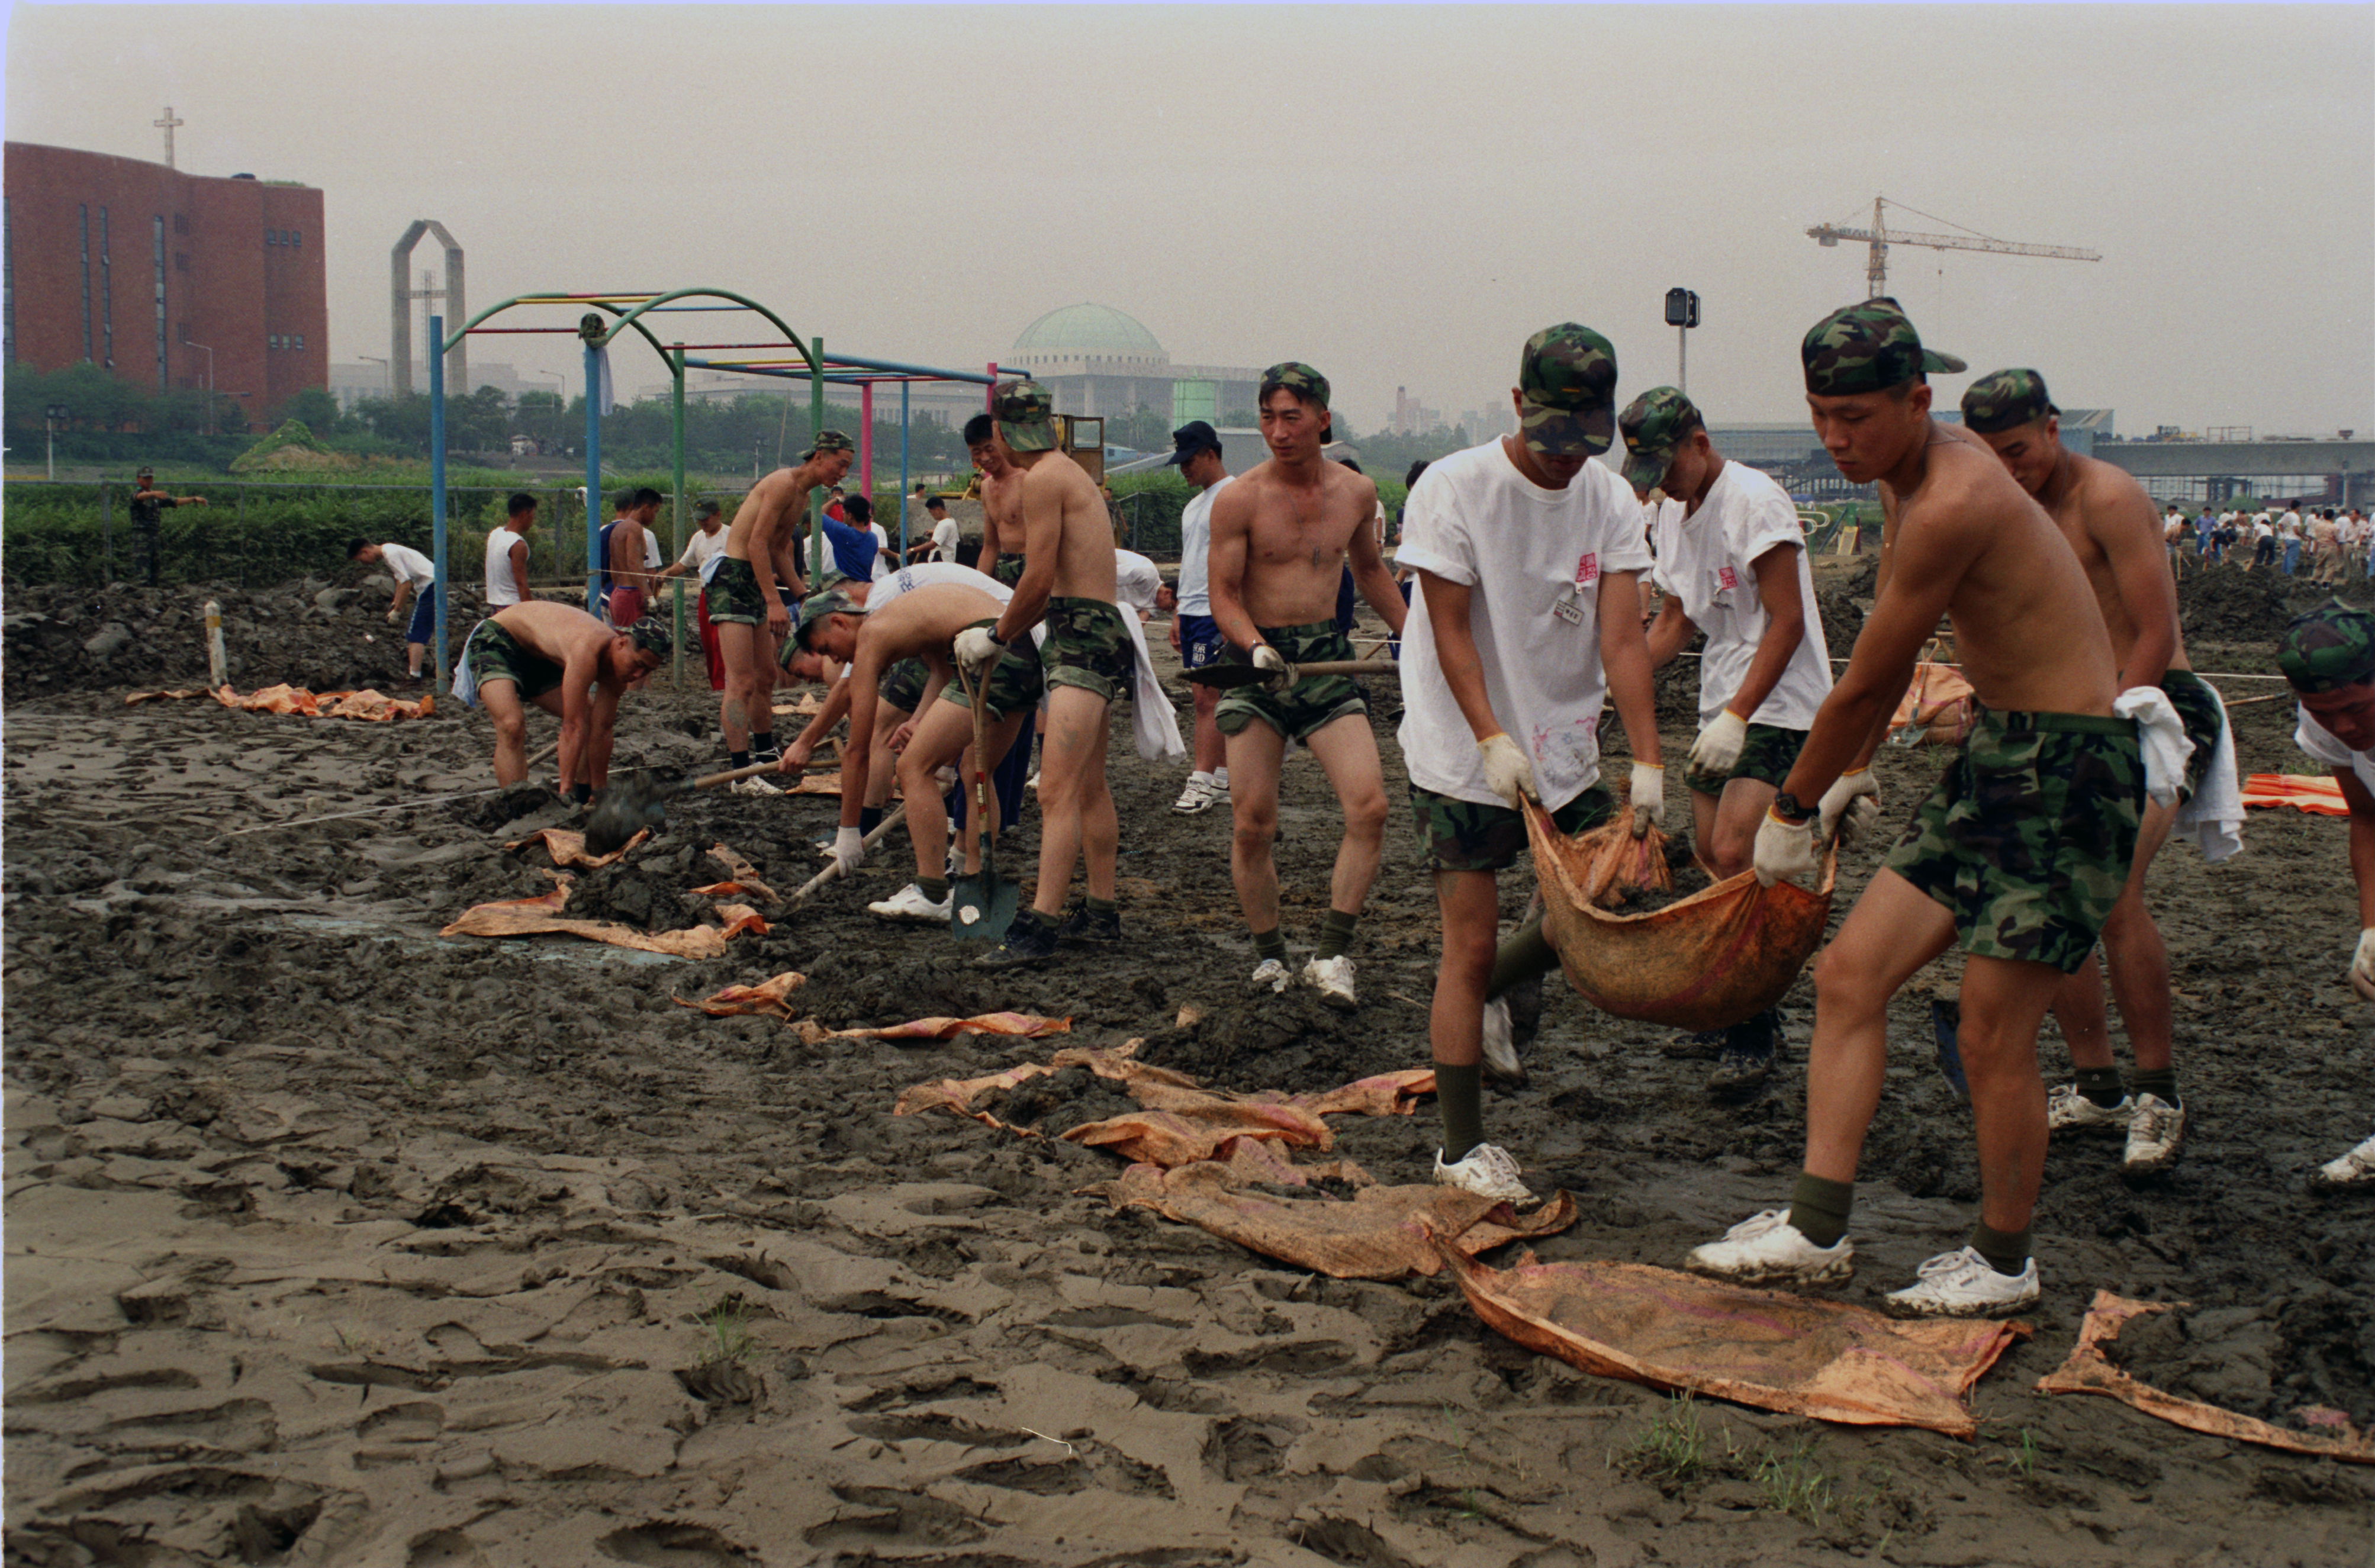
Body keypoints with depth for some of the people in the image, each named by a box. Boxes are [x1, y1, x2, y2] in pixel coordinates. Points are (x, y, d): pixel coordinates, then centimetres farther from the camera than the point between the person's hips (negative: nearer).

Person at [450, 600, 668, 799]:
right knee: (512, 725, -30)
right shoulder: (587, 648, -39)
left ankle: (583, 799, 17)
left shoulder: (616, 665, -13)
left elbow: (602, 731, -6)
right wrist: (566, 790, -35)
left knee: (592, 720, 7)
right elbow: (573, 728, -37)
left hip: (539, 658, 9)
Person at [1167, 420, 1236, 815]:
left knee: (1207, 696, -11)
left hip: (1217, 613, -9)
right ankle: (1223, 775, 14)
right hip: (1192, 612, 9)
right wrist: (1180, 613, 22)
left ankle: (1203, 781, -11)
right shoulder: (1194, 504, 20)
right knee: (1209, 697, 10)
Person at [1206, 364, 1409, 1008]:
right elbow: (1223, 593, -5)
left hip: (1327, 657, 3)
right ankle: (1269, 956, 16)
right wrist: (1256, 647, -23)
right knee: (1253, 824, -3)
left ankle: (1332, 955, -5)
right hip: (1256, 661, -3)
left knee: (1369, 805, -13)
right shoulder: (1239, 500, -7)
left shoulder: (1357, 491, 5)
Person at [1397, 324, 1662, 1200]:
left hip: (1564, 752, 5)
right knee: (1471, 944, -4)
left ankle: (1491, 997, 34)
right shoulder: (1453, 489, -12)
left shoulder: (1610, 501, 0)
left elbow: (1621, 638, -6)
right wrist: (1493, 740, -25)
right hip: (1462, 757, -5)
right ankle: (1462, 1147, 6)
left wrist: (1647, 760, -16)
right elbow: (1450, 632, -14)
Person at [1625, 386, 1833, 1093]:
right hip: (1722, 705, 9)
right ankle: (1745, 1004, 22)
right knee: (1712, 857, 8)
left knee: (1735, 856, -17)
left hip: (1778, 706, -9)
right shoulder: (1673, 515, 13)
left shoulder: (1755, 501, -15)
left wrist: (1737, 716, -23)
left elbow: (1787, 622, -18)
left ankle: (1753, 1037, -11)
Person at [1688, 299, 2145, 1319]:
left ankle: (2004, 1262, 18)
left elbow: (1865, 684, -16)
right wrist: (1853, 775, 28)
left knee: (1993, 1034, -2)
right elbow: (1889, 658, 22)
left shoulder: (1952, 503, -23)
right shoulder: (1908, 481, 9)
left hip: (2069, 773, -10)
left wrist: (1791, 813, -4)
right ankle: (1816, 1230, 5)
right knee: (1849, 973, 3)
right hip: (1994, 756, 10)